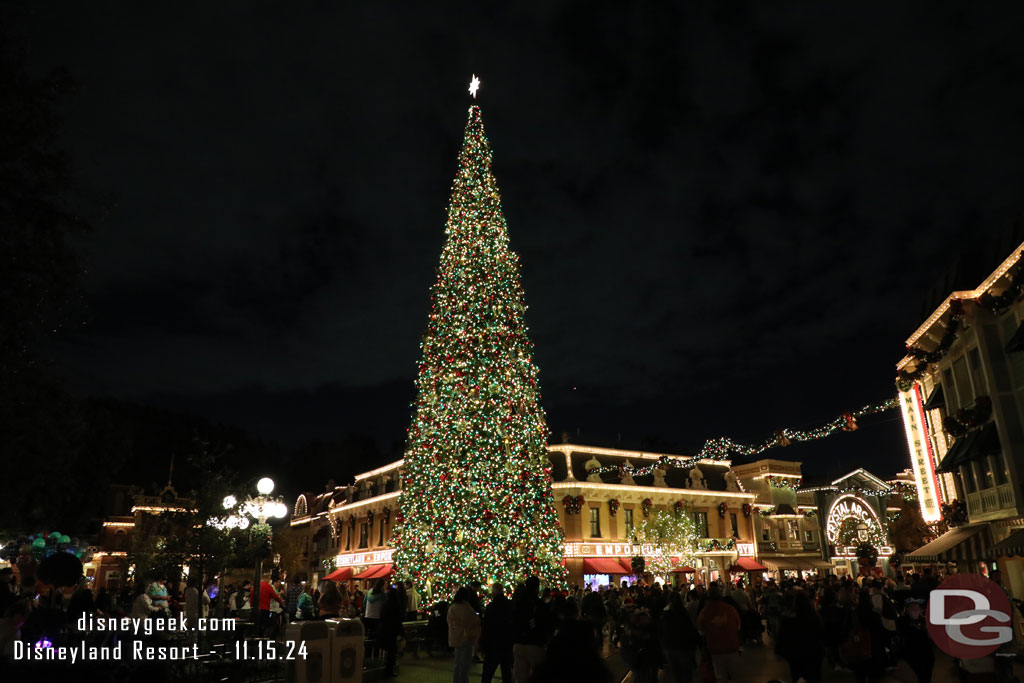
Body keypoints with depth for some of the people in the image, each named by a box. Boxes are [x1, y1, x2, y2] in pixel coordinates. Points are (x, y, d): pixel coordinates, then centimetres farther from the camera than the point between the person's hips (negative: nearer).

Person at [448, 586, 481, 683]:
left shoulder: (451, 608, 1)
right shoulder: (466, 608, -20)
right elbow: (475, 622, -11)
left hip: (455, 639, 7)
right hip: (466, 639, -7)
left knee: (458, 664, 19)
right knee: (464, 665, 3)